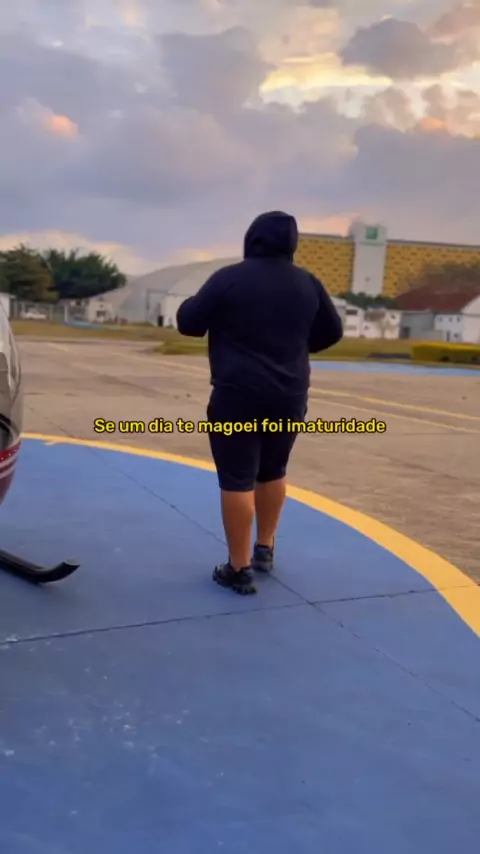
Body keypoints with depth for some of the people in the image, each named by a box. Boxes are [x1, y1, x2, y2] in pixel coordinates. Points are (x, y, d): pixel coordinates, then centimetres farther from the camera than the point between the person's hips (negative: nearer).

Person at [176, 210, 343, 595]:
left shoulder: (230, 277, -8)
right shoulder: (307, 282, 4)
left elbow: (188, 322, -3)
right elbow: (332, 332, 15)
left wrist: (196, 304, 19)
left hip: (238, 394, -5)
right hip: (289, 396, 5)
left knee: (237, 479, 0)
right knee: (273, 471, 21)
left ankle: (240, 569, 2)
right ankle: (265, 550, 31)